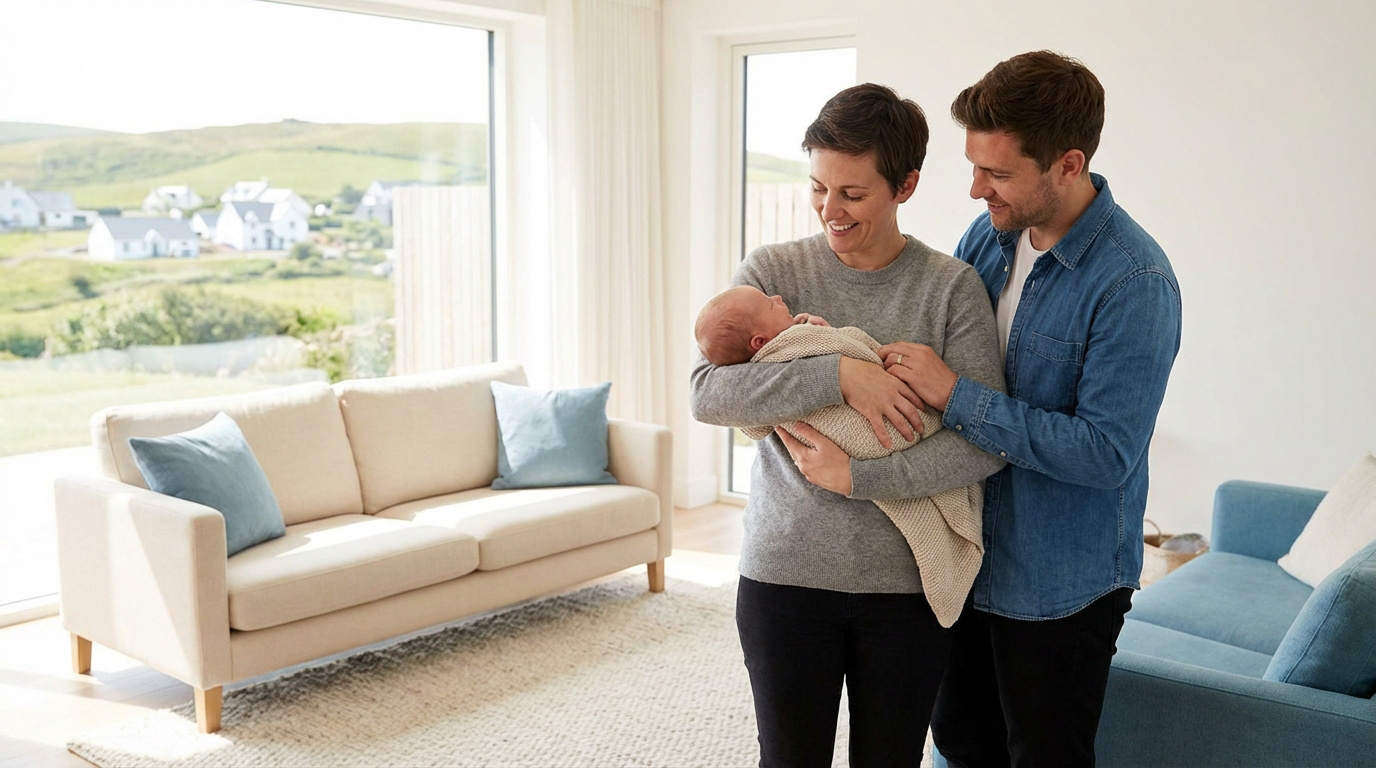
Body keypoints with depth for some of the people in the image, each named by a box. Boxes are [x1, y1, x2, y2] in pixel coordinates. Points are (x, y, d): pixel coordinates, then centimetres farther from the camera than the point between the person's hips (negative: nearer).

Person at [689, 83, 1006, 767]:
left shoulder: (952, 287, -4)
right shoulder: (770, 271, -1)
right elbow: (707, 394, -14)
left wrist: (856, 477, -18)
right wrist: (838, 373, -23)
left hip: (906, 582, 0)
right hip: (783, 573, 0)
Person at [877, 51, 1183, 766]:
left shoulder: (1134, 283, -23)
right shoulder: (988, 233, -1)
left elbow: (1106, 451, -26)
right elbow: (924, 335, 13)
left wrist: (956, 395, -27)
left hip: (1060, 582, -7)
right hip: (970, 554, 7)